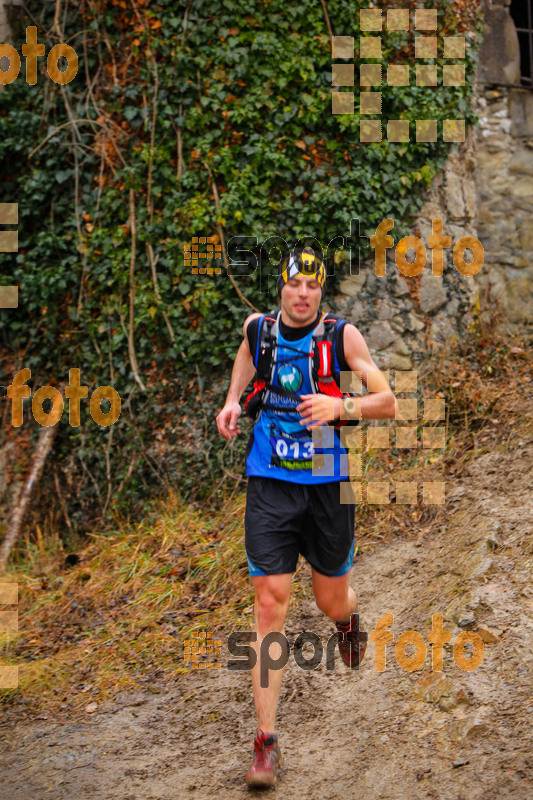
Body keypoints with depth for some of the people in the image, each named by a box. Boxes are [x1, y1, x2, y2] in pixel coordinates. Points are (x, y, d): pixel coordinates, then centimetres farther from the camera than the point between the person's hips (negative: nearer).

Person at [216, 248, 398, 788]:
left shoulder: (341, 335, -8)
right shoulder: (258, 326, 0)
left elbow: (388, 404, -8)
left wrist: (341, 407, -26)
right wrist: (232, 399, 10)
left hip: (328, 485, -1)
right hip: (269, 485, 1)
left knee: (332, 603, 11)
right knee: (270, 602, -9)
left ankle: (349, 620, 53)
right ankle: (266, 741, -5)